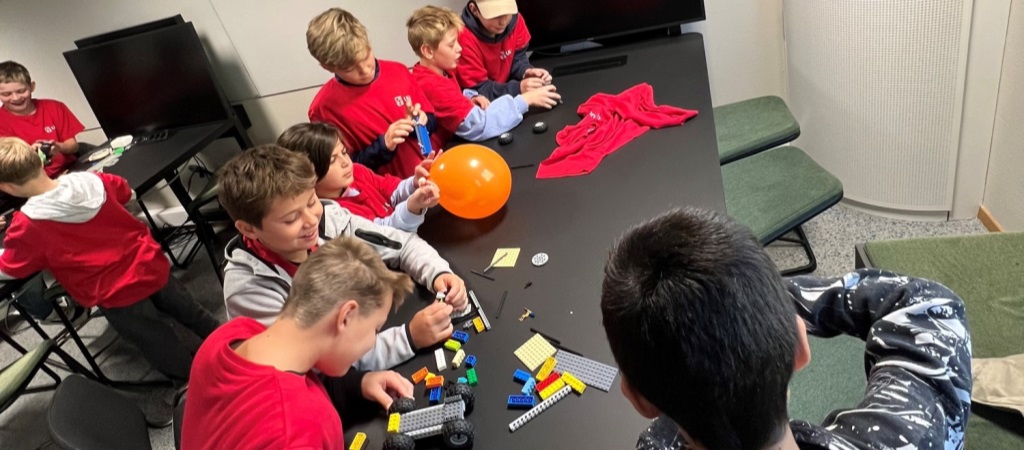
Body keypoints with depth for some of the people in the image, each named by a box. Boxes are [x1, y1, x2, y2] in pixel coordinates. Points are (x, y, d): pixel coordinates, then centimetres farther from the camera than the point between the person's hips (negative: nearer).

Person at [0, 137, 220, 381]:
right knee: (193, 314, 27)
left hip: (116, 294, -5)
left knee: (167, 354, 14)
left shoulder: (27, 225, -17)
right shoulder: (92, 180, -5)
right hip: (151, 266, 5)